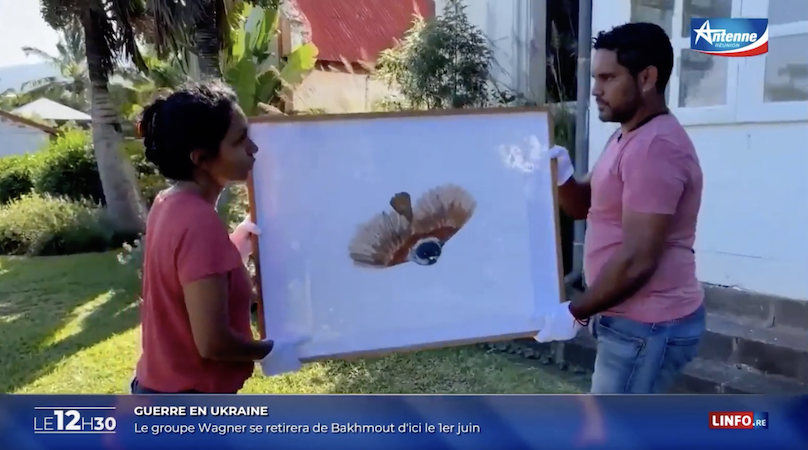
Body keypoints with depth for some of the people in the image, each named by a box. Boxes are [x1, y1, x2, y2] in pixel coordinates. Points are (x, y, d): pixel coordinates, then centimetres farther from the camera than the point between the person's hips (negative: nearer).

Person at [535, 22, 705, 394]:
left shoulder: (655, 148, -23)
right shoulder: (629, 138, 11)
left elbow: (637, 261, -26)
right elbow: (584, 206, 15)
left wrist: (576, 312, -16)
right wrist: (562, 174, -6)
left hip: (648, 325, -10)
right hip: (637, 320, 10)